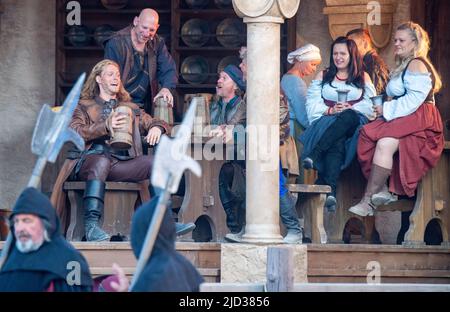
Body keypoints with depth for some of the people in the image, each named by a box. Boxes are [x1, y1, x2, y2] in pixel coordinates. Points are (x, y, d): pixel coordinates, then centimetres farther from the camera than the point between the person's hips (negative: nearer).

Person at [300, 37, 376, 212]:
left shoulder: (363, 77, 23)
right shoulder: (323, 76, 25)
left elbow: (370, 104, 7)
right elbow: (312, 103, 10)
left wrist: (350, 109, -13)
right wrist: (330, 110, -10)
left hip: (354, 121, -1)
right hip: (326, 122, 1)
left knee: (350, 117, -41)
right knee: (337, 141, -38)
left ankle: (314, 155, -54)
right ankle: (330, 189, -56)